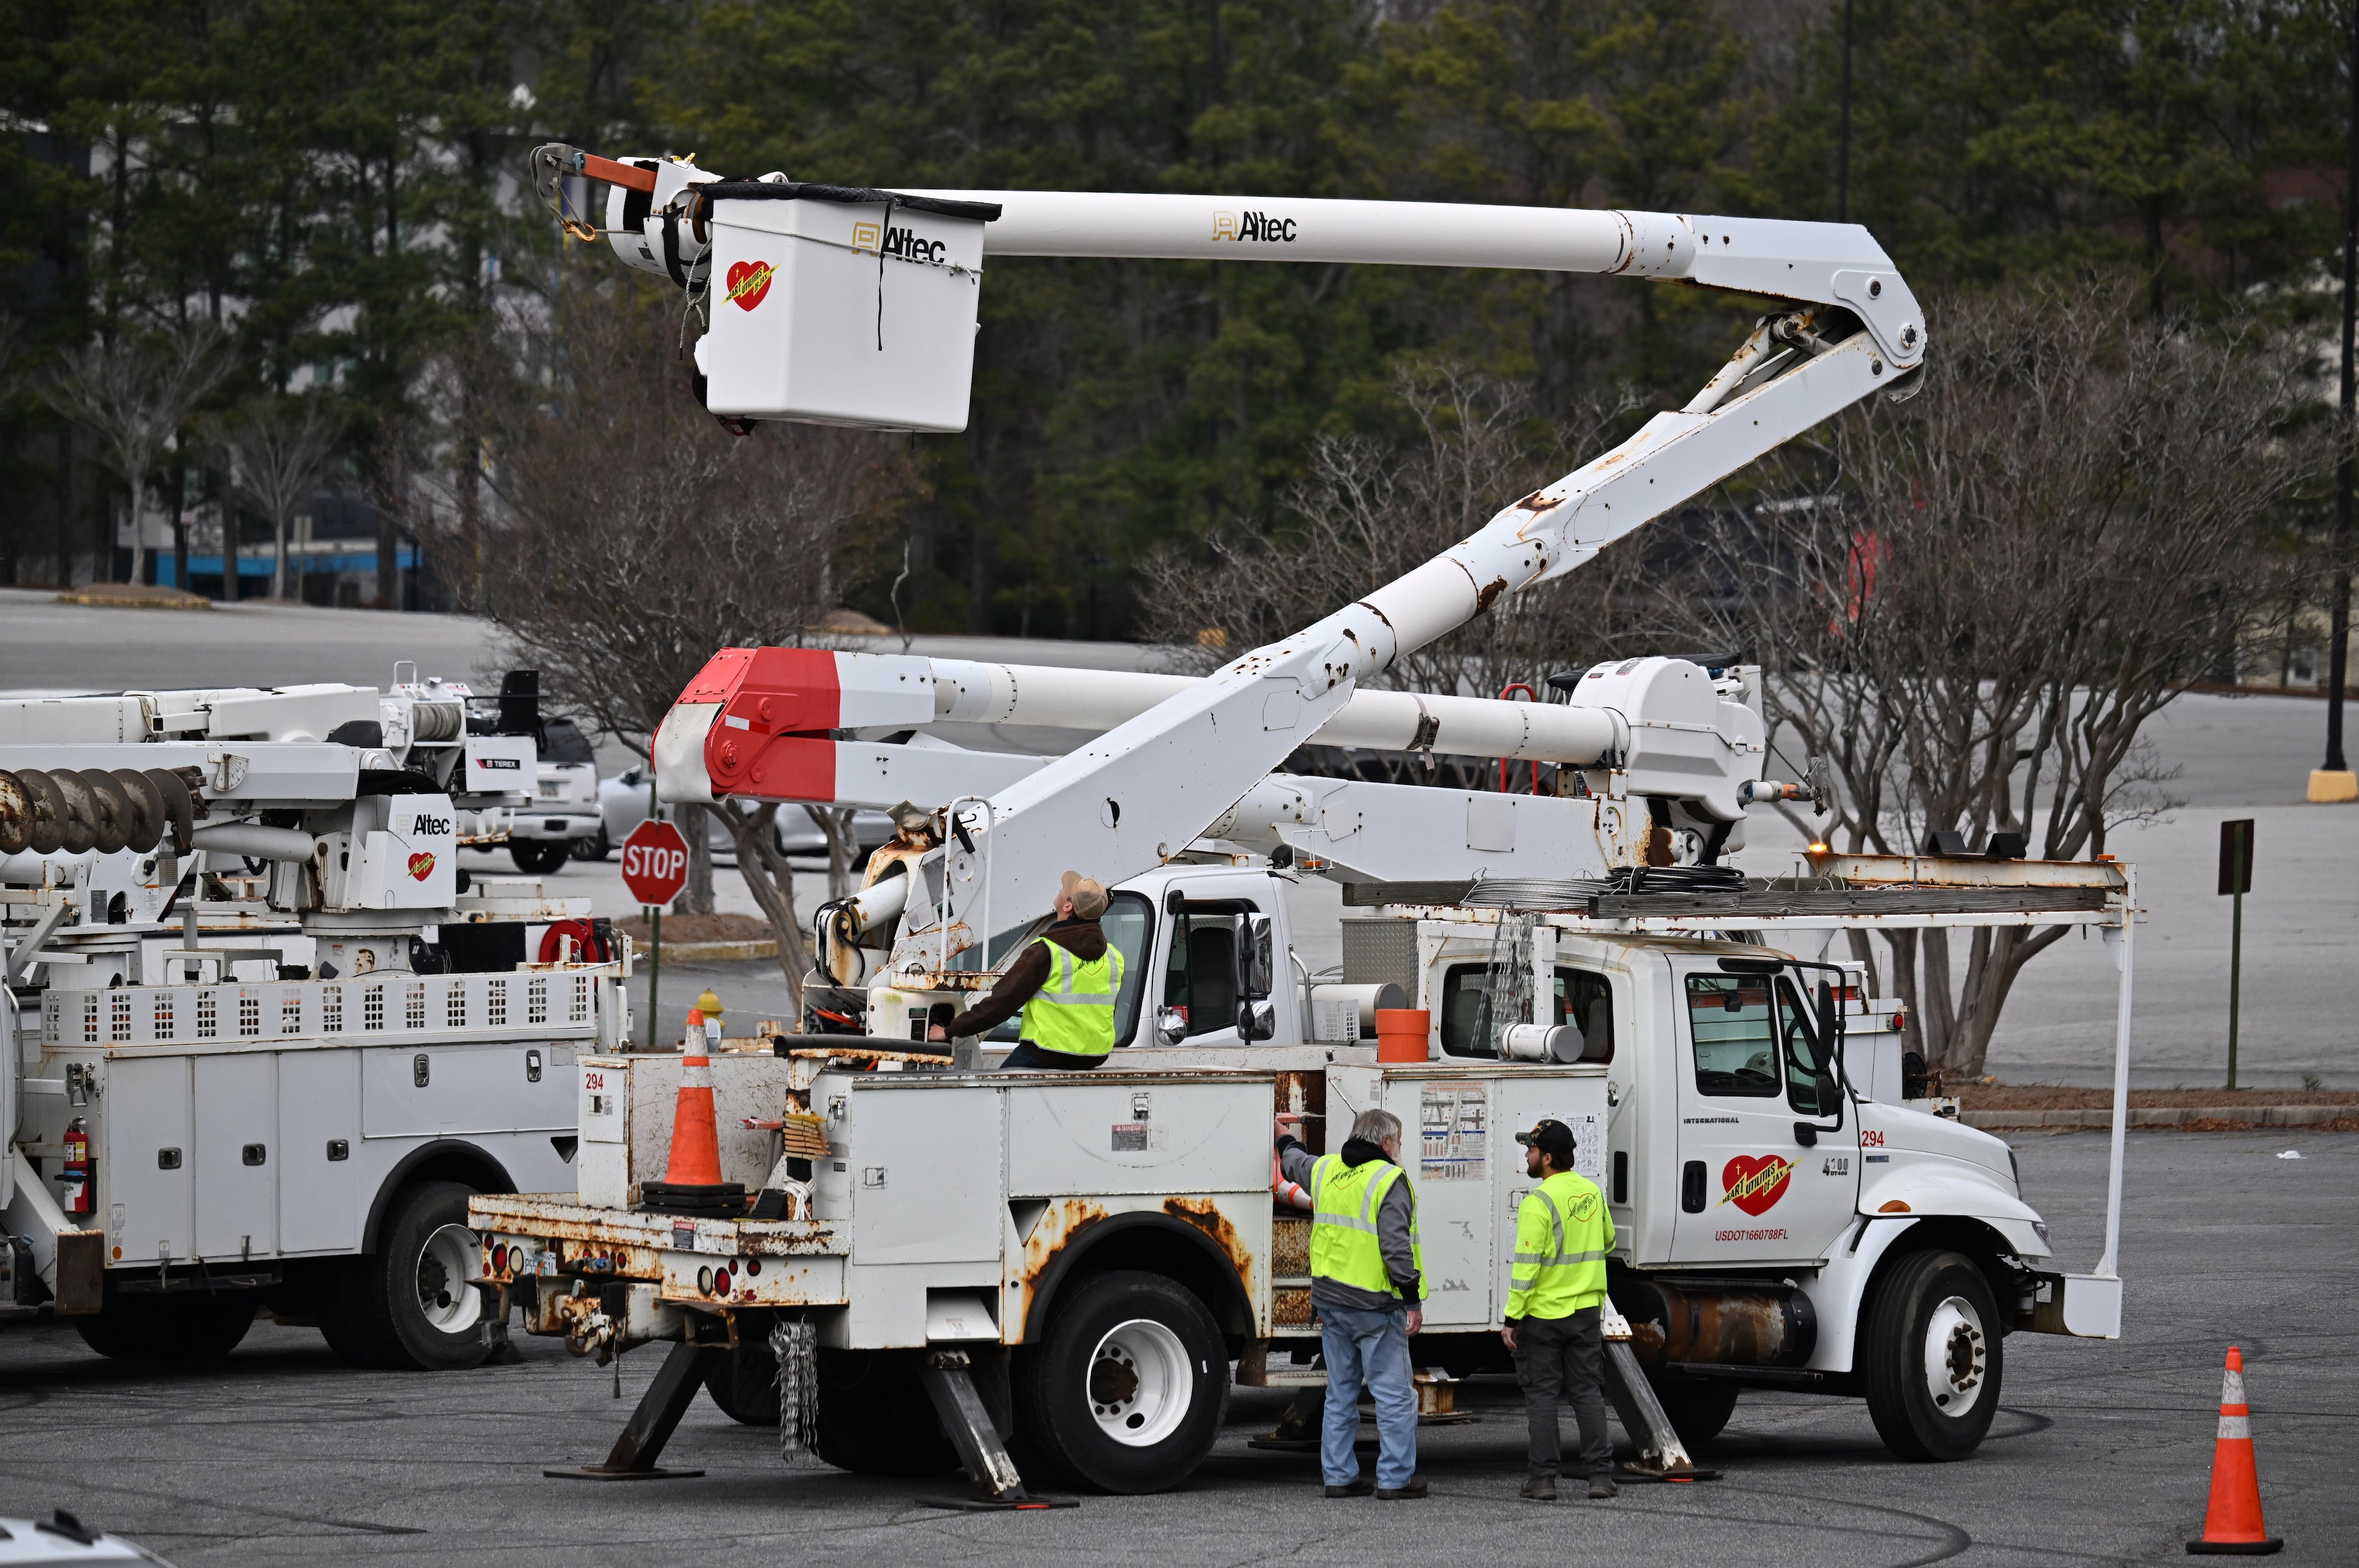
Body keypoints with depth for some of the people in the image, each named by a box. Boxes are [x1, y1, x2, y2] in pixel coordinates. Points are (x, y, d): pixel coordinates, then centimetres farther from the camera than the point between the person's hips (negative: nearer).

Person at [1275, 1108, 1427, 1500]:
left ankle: (1339, 1476, 17)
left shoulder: (1325, 1170, 8)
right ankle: (1394, 1479, -1)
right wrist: (1412, 1301, -17)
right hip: (1376, 1306, -7)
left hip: (1330, 1302, 7)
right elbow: (1395, 1246, -20)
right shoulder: (1389, 1180, -13)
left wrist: (1286, 1144, 56)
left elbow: (1294, 1163, 33)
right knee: (1394, 1395, -1)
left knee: (1341, 1394, 15)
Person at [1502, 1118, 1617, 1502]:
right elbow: (1607, 1241, 22)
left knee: (1542, 1396, 1)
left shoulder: (1539, 1202, -17)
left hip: (1542, 1315, -6)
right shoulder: (1592, 1192, 5)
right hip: (1586, 1312, 6)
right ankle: (1600, 1475, 8)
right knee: (1588, 1392, 10)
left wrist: (1512, 1318, -14)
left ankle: (1542, 1479, 2)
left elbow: (1526, 1266, -19)